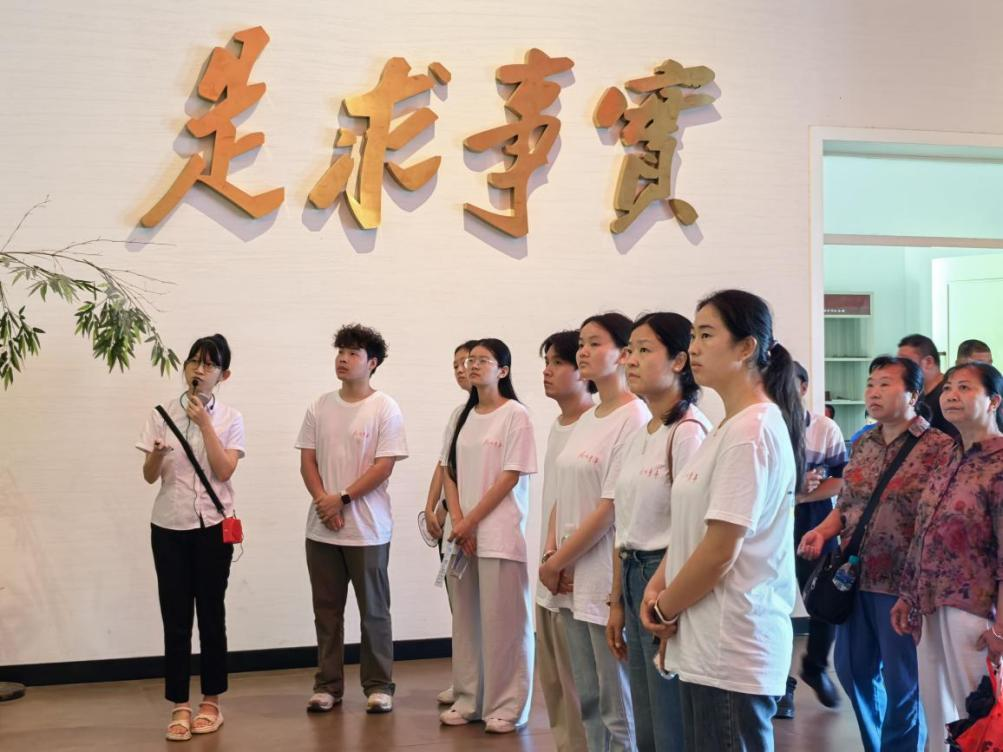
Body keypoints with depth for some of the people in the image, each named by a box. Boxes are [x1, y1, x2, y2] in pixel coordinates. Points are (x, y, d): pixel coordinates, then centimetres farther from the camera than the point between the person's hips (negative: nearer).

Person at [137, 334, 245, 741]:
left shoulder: (229, 419, 0)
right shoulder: (162, 414, 2)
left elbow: (224, 471, -12)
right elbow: (149, 476, -1)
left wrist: (204, 423, -16)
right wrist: (157, 454, -22)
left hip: (212, 526, -1)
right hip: (169, 526, 1)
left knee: (211, 614, 6)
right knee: (175, 618, 1)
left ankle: (211, 701, 18)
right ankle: (180, 706, 8)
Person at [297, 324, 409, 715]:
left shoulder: (385, 409, -6)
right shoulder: (320, 406, 7)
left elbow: (384, 466, -11)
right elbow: (307, 460, 7)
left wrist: (342, 499, -15)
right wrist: (323, 501, -9)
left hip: (368, 530, -4)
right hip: (322, 528, 4)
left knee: (373, 610, 5)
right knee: (326, 609, 10)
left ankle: (378, 685, 14)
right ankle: (328, 684, 20)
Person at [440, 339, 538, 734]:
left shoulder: (515, 415, -5)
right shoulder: (464, 416, 13)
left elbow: (511, 477, -10)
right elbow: (450, 473, 12)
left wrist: (472, 522, -11)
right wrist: (457, 522, -3)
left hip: (500, 534, -6)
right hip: (462, 534, 6)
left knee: (503, 621, -3)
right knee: (466, 620, 9)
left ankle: (507, 706, 5)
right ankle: (468, 700, 19)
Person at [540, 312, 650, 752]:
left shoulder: (634, 418, -13)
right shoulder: (586, 420, 13)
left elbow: (612, 507, -17)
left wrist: (556, 563, -10)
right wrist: (551, 555, -1)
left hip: (606, 578, -8)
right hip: (573, 579, 8)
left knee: (618, 705, 1)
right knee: (588, 699, 15)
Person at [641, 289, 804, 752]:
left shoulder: (751, 430, -17)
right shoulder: (729, 428, 14)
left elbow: (720, 551, -19)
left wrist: (664, 609, -6)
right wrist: (660, 588, 2)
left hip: (731, 649, -9)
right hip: (707, 645, 9)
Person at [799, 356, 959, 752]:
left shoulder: (940, 448, -11)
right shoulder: (862, 444, 10)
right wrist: (822, 531, 0)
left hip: (902, 585, -7)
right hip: (855, 580, 7)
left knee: (901, 684, 4)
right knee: (852, 669, 17)